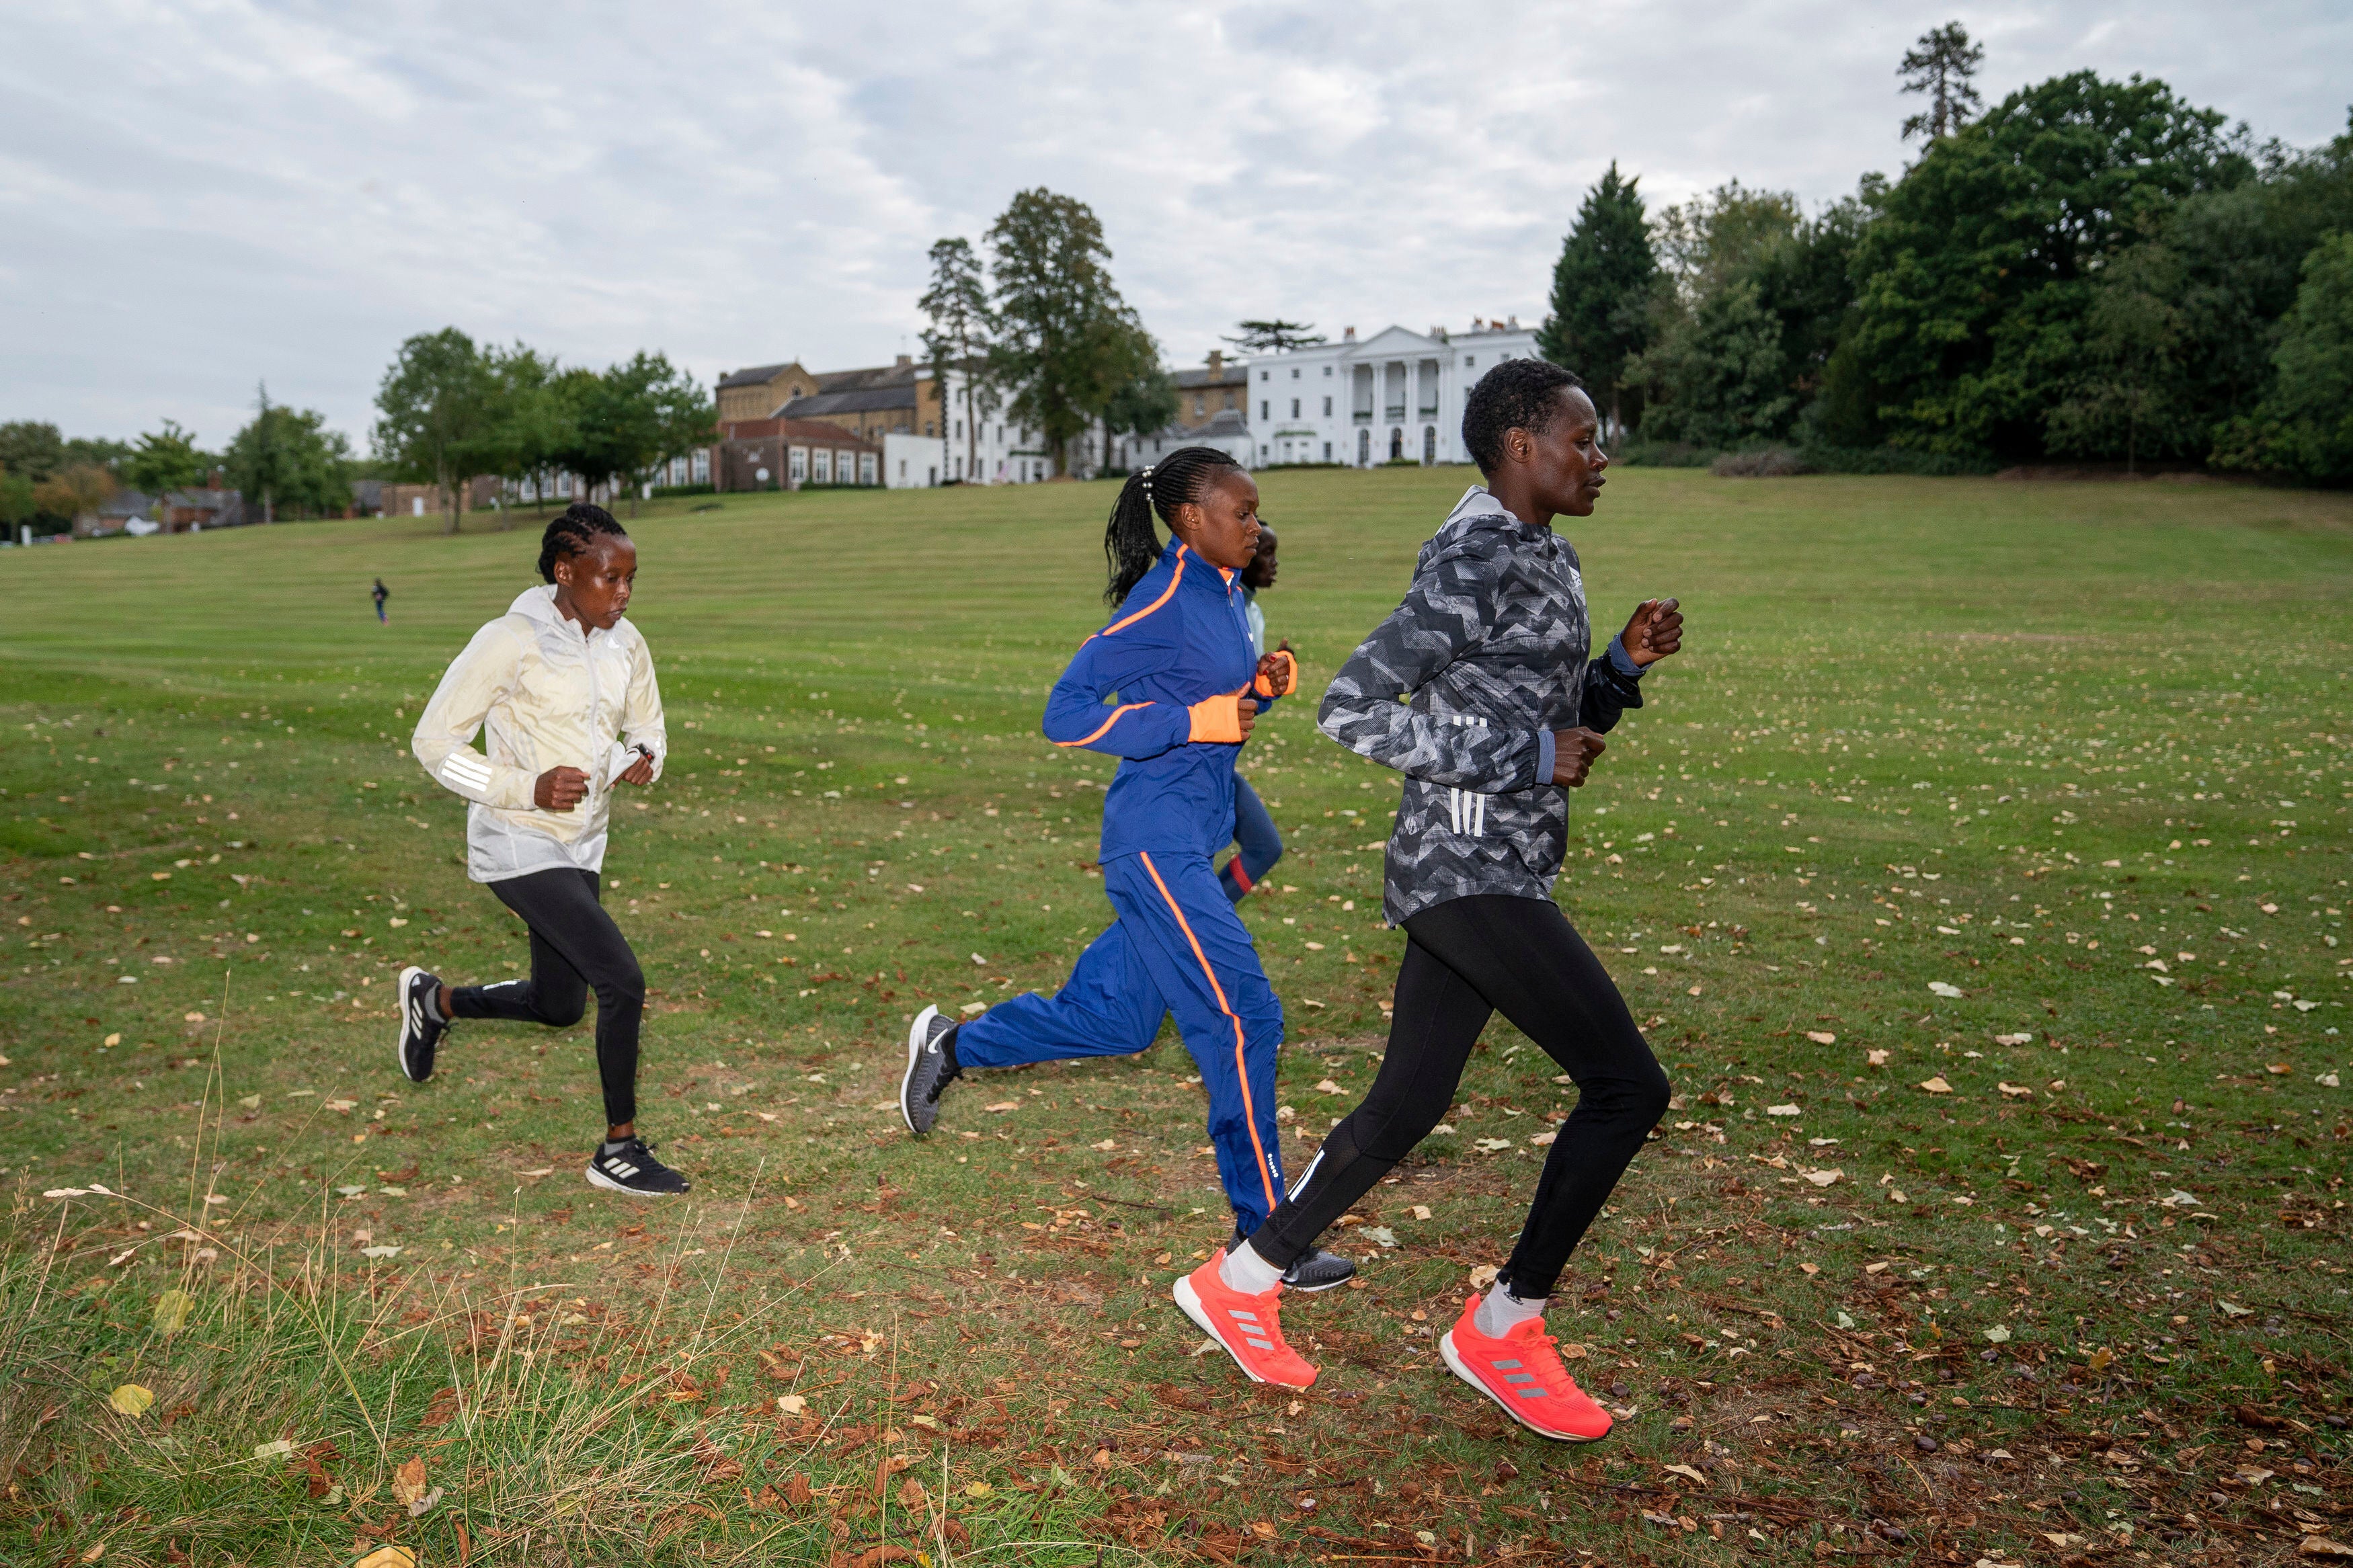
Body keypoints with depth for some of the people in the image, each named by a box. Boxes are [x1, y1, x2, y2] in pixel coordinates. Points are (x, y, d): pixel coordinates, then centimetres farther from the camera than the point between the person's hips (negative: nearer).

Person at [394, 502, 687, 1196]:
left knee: (559, 1007, 19)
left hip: (581, 848, 8)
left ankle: (434, 1001, 46)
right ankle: (619, 1150, -1)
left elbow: (647, 730, 16)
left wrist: (643, 759, -9)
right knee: (623, 983, -17)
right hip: (519, 845, -8)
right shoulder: (512, 642, -17)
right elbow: (434, 741, -13)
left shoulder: (624, 645, 2)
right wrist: (530, 789, -24)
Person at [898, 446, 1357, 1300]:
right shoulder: (1162, 602, -16)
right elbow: (1066, 713, -17)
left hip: (1190, 840, 10)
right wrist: (1196, 722, -22)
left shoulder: (1222, 592, 11)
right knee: (1243, 1017, -8)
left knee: (1113, 1018, 17)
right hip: (1157, 838, -10)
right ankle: (1264, 1234, 3)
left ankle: (951, 1046, 35)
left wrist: (1261, 687, 2)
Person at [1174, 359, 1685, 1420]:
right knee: (1627, 1084, -9)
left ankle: (1243, 1281, 28)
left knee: (1405, 1110, 14)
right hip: (1471, 872, -10)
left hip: (1493, 871, 10)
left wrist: (1626, 662, 6)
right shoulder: (1473, 564, -14)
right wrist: (1524, 756, -18)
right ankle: (1503, 1326, 6)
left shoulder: (1543, 559, 17)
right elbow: (1350, 708, -19)